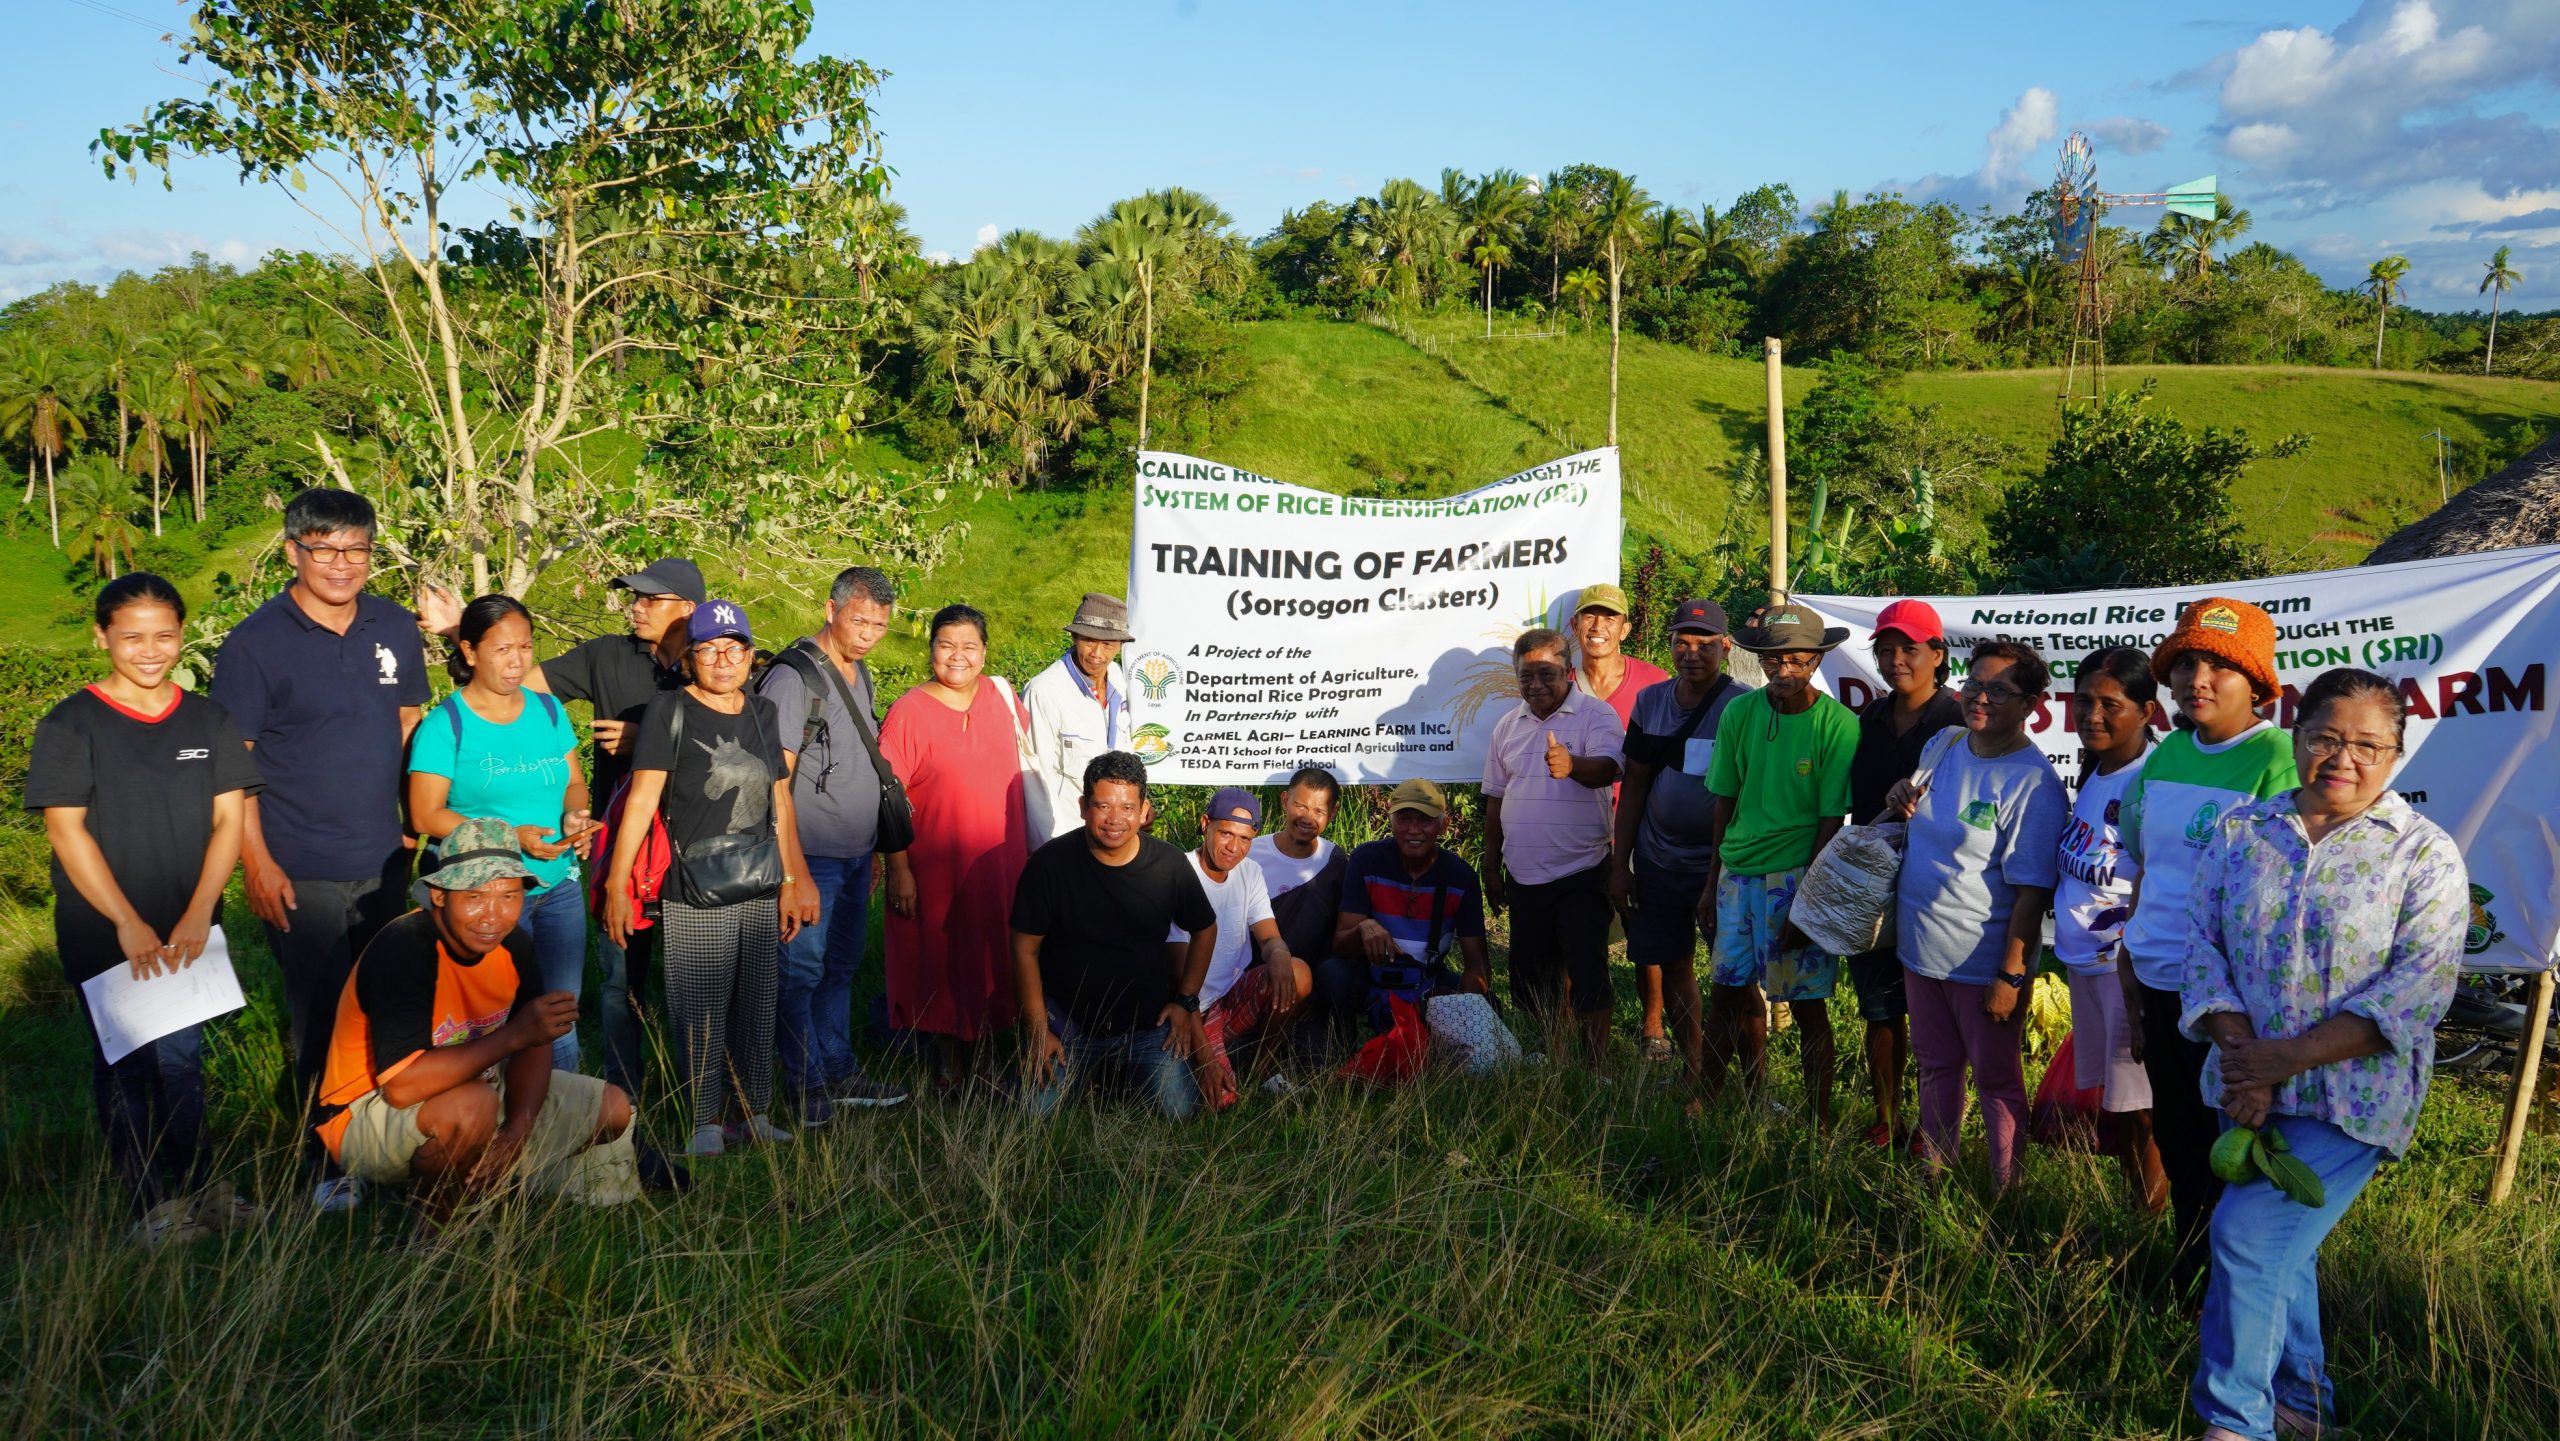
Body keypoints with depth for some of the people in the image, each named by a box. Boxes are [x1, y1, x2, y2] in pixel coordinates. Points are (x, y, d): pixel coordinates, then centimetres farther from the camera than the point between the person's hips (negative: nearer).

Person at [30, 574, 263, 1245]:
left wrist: (198, 915, -10)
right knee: (124, 1065, 7)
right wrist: (129, 924, -14)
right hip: (102, 933, -2)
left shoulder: (208, 719, 3)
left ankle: (197, 1188, 22)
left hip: (187, 930, 2)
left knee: (181, 1058, 10)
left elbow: (229, 819, 1)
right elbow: (66, 829, -10)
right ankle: (149, 1203, 16)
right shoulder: (70, 724, -6)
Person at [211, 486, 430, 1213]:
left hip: (385, 860, 4)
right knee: (321, 1019, 4)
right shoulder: (256, 642, -10)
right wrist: (256, 862, -12)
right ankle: (332, 1166, 19)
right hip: (301, 874, -4)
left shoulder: (397, 628, 3)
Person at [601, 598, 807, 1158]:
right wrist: (617, 883, -12)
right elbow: (642, 799, -8)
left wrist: (790, 882, 15)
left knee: (757, 1011, 10)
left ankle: (755, 1116, 21)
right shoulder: (669, 712, -3)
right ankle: (706, 1126, 10)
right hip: (692, 900, -5)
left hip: (758, 895, 5)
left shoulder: (763, 714, 12)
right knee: (701, 1015, -1)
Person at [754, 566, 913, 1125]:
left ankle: (838, 1072, 26)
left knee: (841, 967, 16)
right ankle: (805, 1085, 11)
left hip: (855, 855, 8)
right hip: (811, 858, -8)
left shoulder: (860, 674, 12)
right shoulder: (793, 677, -14)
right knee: (801, 970, 1)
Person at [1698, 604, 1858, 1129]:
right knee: (1732, 989, 13)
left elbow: (1832, 821, -9)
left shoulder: (1838, 725, -10)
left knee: (1806, 1004, 3)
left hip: (1795, 877, -5)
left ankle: (1820, 1120, 16)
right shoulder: (1740, 713, 3)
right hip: (1738, 872, 5)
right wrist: (1712, 883, 11)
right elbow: (1725, 803, 9)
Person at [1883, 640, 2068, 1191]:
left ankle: (2005, 1193, 25)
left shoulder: (2033, 784, -19)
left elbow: (2032, 892, -19)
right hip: (1921, 949, 7)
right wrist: (1900, 804, -5)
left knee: (1995, 1079, 9)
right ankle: (1935, 1173, 38)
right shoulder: (1943, 747, 3)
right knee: (1936, 1066, 21)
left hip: (1983, 964, -7)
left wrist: (2011, 976, -19)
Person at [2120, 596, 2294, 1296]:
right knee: (2177, 1149, 20)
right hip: (2159, 986, 7)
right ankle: (2184, 1288, 38)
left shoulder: (2278, 760, -14)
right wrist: (2131, 989, 15)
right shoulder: (2167, 754, 7)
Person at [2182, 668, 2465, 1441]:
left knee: (2249, 1235, -14)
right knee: (2281, 1249, 17)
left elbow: (2422, 982, -13)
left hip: (2350, 1097, -4)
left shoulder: (2425, 852, -5)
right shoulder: (2239, 831, 5)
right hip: (2249, 1093, 4)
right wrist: (2240, 1052, -13)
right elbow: (2203, 944, 2)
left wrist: (2290, 1056, -19)